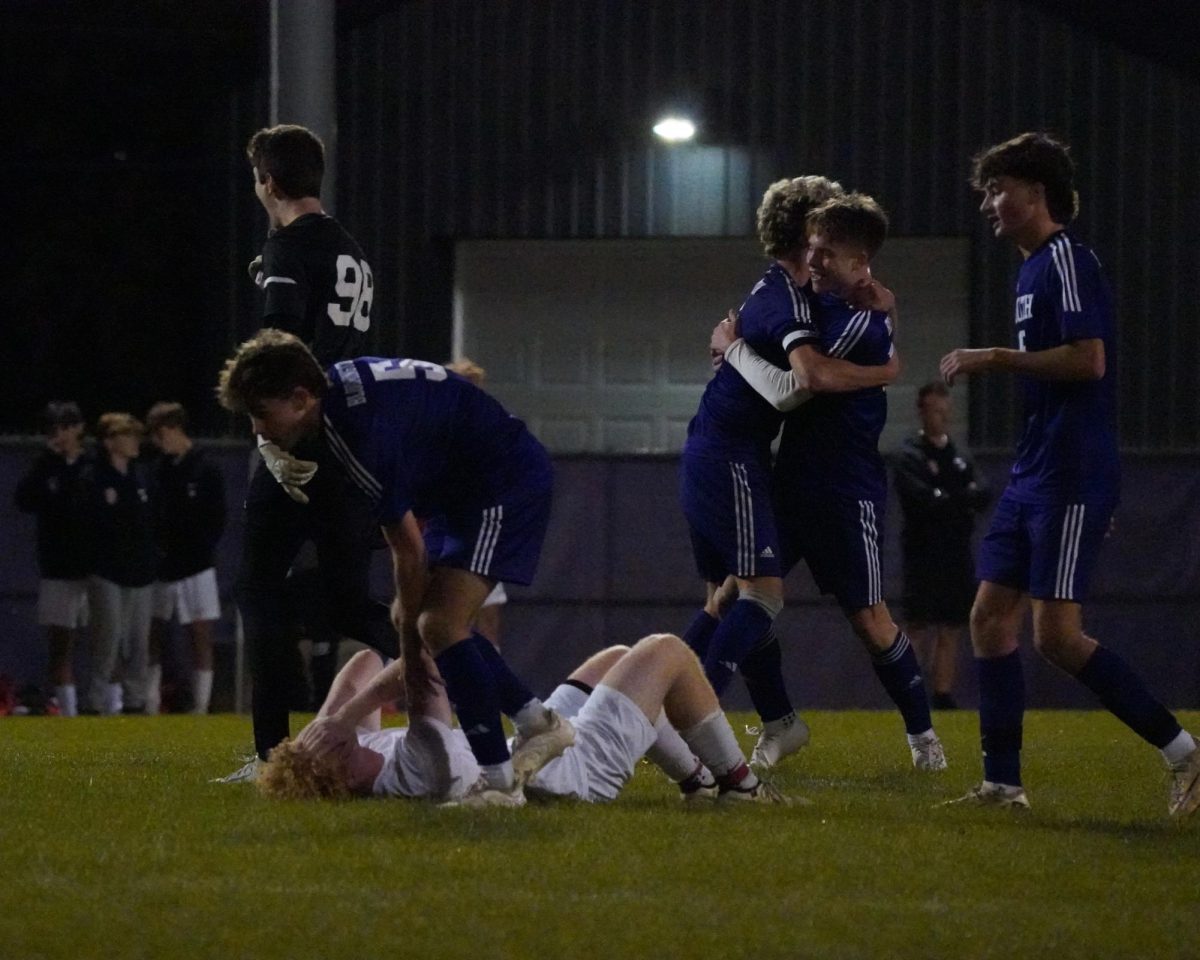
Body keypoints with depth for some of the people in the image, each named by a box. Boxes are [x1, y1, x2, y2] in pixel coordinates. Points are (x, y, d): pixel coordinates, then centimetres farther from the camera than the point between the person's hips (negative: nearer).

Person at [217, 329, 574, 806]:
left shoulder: (363, 431, -26)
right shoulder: (340, 383, 3)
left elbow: (408, 548, -18)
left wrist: (409, 629, -5)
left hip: (508, 483, -11)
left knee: (440, 624, -19)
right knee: (439, 620, 11)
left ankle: (498, 781, -21)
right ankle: (539, 724, 20)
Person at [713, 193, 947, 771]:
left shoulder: (859, 322, -21)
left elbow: (791, 390, -27)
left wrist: (733, 347, -14)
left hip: (845, 490, -9)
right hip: (795, 478, 9)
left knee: (868, 619, -2)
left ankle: (921, 730, 14)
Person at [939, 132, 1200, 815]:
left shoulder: (1065, 260, -12)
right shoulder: (1036, 268, 19)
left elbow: (1088, 359, -22)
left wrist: (995, 359, -17)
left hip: (1073, 477, -10)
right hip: (1035, 476, 10)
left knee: (1058, 634, -13)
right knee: (990, 617, 6)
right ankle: (1003, 783, 8)